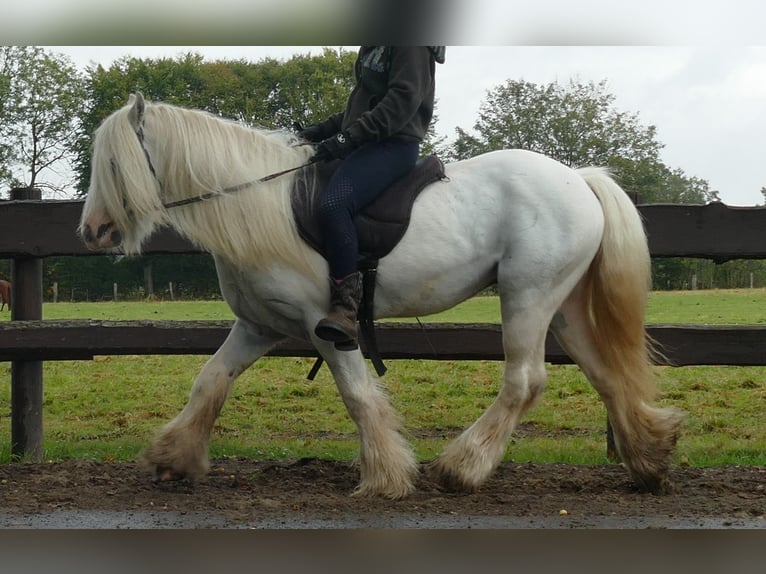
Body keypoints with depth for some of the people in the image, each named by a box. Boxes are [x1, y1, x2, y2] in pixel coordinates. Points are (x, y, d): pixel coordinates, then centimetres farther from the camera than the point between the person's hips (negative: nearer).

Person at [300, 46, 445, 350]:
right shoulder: (374, 46, 20)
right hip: (365, 143, 11)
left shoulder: (411, 44, -9)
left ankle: (346, 306, -31)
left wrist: (349, 135, -23)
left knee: (333, 204, -32)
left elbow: (404, 98, -19)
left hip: (394, 144, -11)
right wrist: (326, 129, 13)